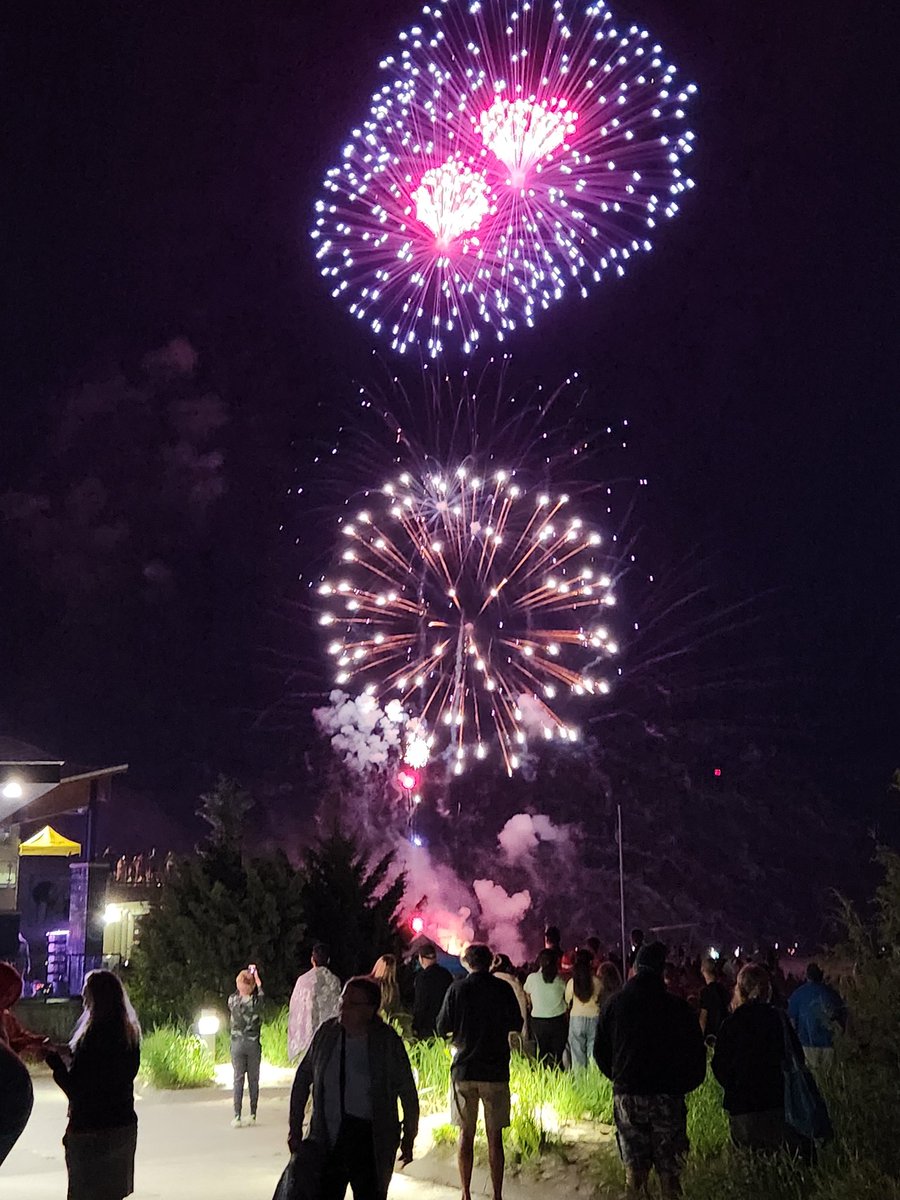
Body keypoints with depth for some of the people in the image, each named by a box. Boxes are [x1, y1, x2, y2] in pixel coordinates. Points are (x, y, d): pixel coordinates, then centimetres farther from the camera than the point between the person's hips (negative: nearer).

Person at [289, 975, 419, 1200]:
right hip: (328, 1137, 3)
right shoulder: (327, 1032, -1)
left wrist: (408, 1137, 2)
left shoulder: (387, 1040, -9)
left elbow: (407, 1091, -1)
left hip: (371, 1139, -3)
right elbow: (302, 1079, 9)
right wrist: (295, 1128, 8)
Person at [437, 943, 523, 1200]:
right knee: (494, 1137, 6)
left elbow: (443, 1028, -1)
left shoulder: (457, 989, -5)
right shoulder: (503, 989, -4)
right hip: (495, 1070, 0)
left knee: (466, 1135, 9)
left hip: (464, 1070, 0)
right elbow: (516, 1024, 6)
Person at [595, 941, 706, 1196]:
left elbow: (601, 1052, 8)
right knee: (669, 1170, 4)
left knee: (634, 1169, 8)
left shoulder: (613, 1005, 1)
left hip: (626, 1096, 2)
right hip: (667, 1096, -2)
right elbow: (696, 1054, 0)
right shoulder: (678, 1007, -5)